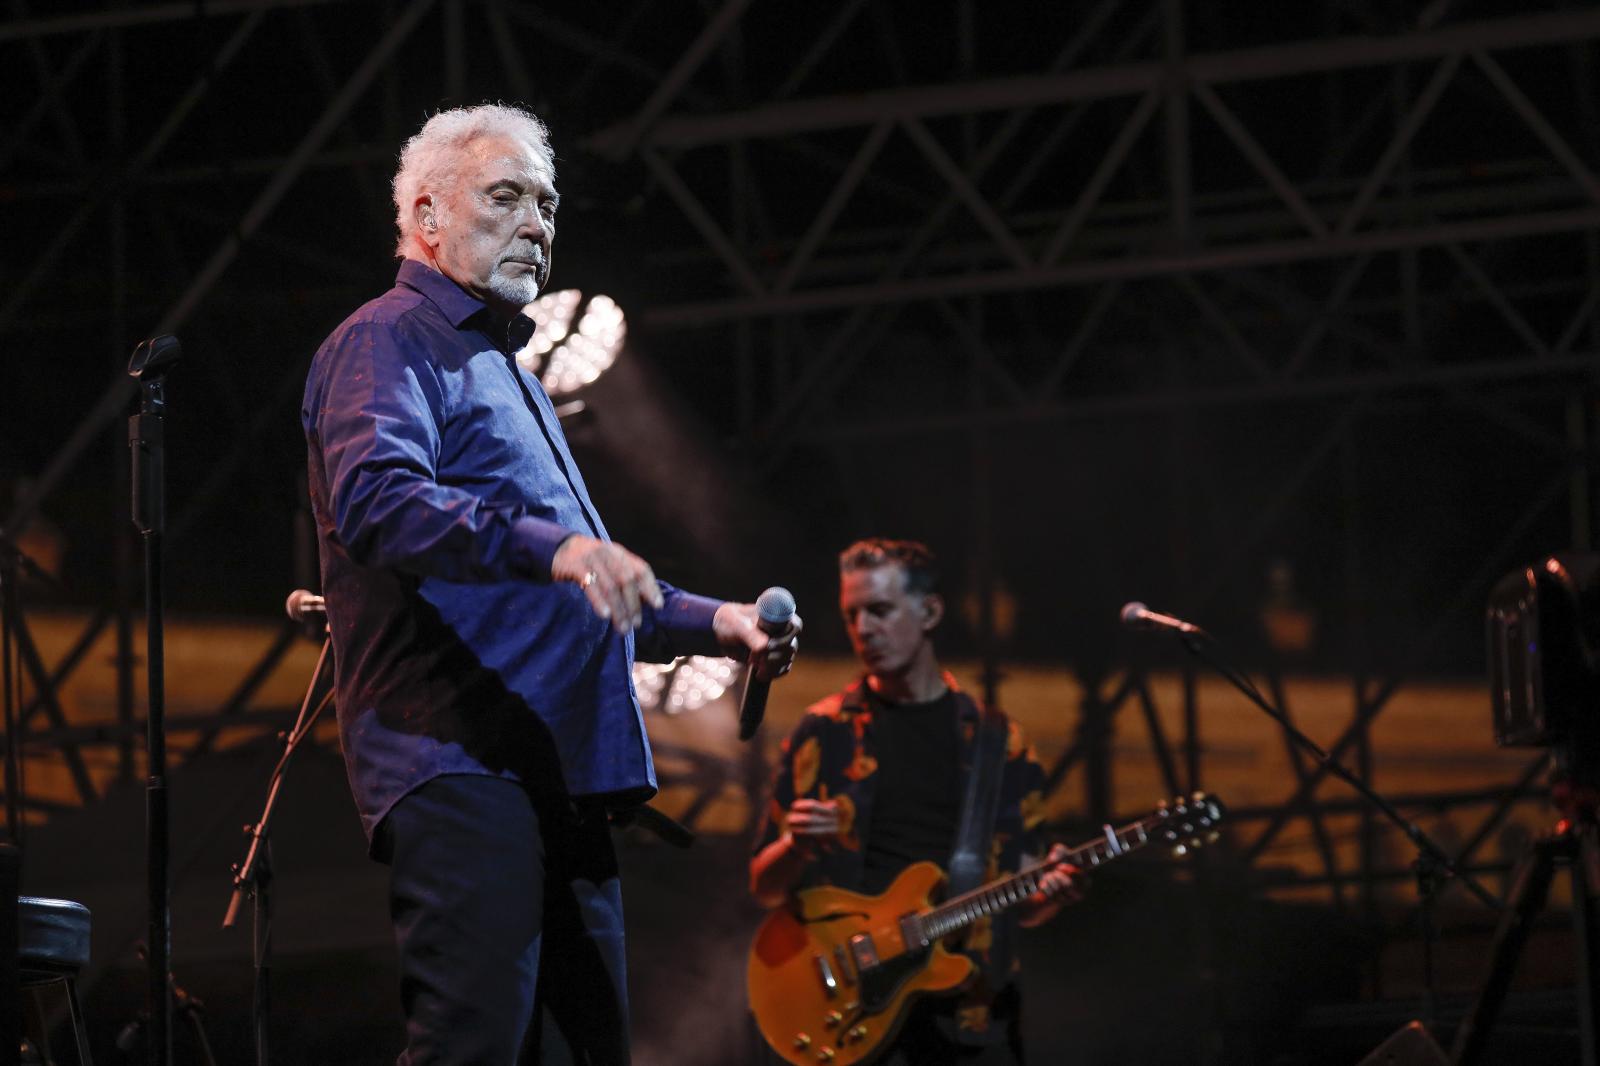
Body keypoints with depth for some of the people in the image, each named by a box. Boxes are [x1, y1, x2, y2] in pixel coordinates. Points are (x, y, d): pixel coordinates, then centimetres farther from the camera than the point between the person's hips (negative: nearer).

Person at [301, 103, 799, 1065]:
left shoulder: (505, 368, 29)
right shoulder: (387, 344, -2)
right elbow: (374, 498, -24)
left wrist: (712, 622, 25)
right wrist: (546, 545, -37)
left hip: (557, 783, 10)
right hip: (459, 762, -10)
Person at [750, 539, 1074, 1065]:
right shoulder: (823, 733, 8)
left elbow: (1018, 906, 13)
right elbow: (765, 887, 10)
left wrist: (1048, 895, -9)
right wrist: (797, 847, -11)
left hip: (972, 1008, 1)